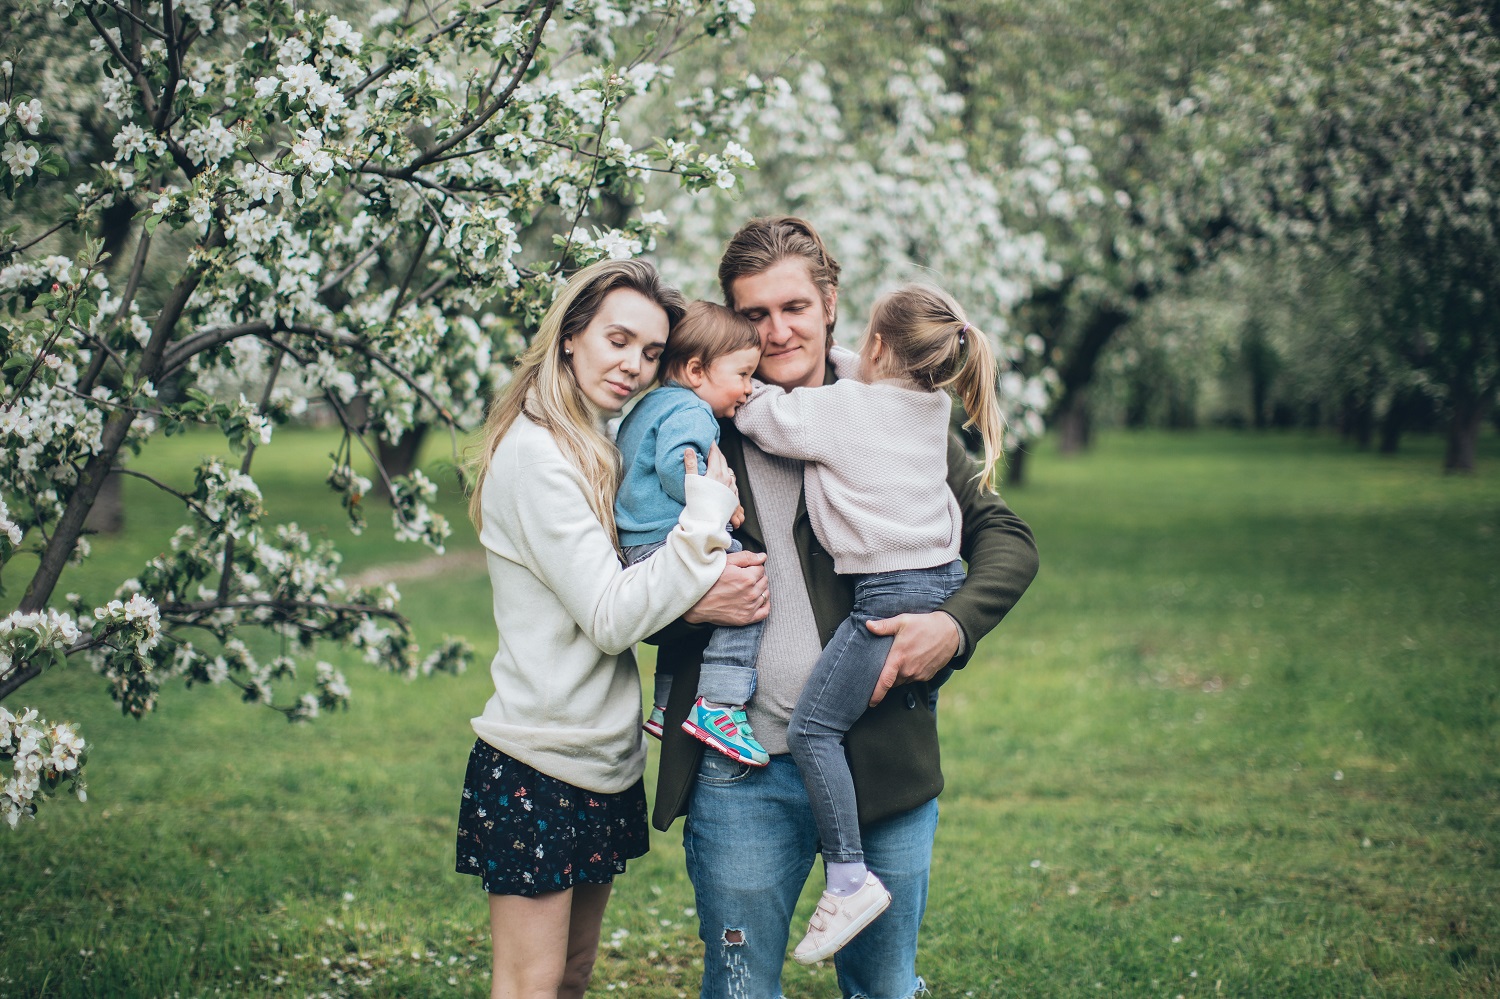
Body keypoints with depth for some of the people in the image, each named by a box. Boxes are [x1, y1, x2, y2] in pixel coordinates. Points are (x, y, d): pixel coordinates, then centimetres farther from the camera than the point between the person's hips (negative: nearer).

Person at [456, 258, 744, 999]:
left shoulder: (597, 449, 13)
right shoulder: (535, 453, -17)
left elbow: (635, 599, 12)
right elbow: (611, 617, -21)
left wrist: (706, 597, -5)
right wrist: (707, 519, -20)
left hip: (604, 763, 9)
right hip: (537, 769, -9)